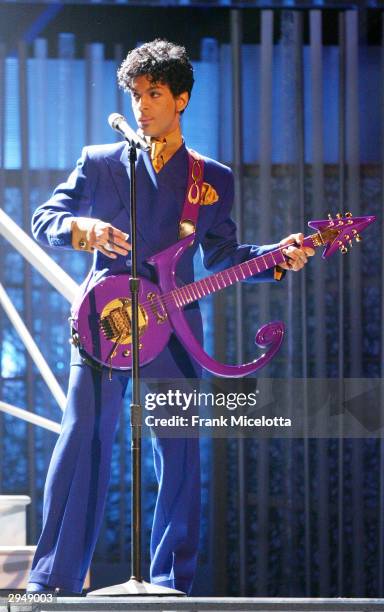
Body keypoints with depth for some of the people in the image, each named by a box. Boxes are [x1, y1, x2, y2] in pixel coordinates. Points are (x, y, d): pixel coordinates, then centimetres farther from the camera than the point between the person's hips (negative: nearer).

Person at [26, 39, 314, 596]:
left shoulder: (213, 179, 14)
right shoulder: (100, 163, 9)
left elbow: (221, 254, 16)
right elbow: (44, 220, 5)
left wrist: (277, 257, -1)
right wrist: (80, 228, -17)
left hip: (174, 326, 2)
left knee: (179, 454, 1)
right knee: (84, 439, -12)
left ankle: (171, 584, 9)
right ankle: (53, 581, -12)